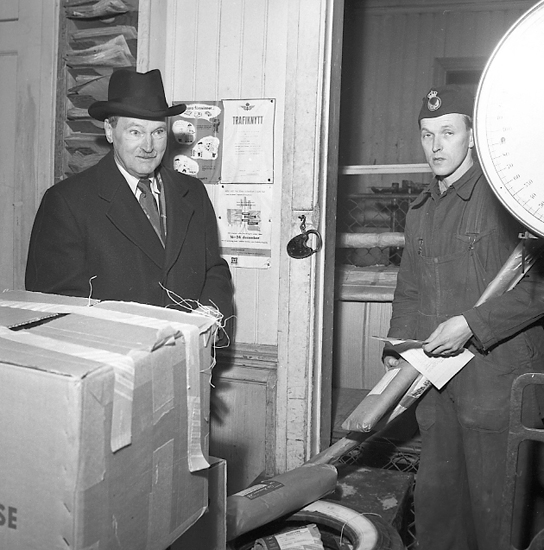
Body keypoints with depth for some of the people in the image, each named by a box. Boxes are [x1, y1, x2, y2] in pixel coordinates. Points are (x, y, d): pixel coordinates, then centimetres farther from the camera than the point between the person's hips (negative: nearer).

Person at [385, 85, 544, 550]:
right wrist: (397, 348, 10)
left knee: (494, 504, 4)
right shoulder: (420, 210, 15)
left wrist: (472, 324, -18)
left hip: (497, 378, -6)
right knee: (435, 495, 15)